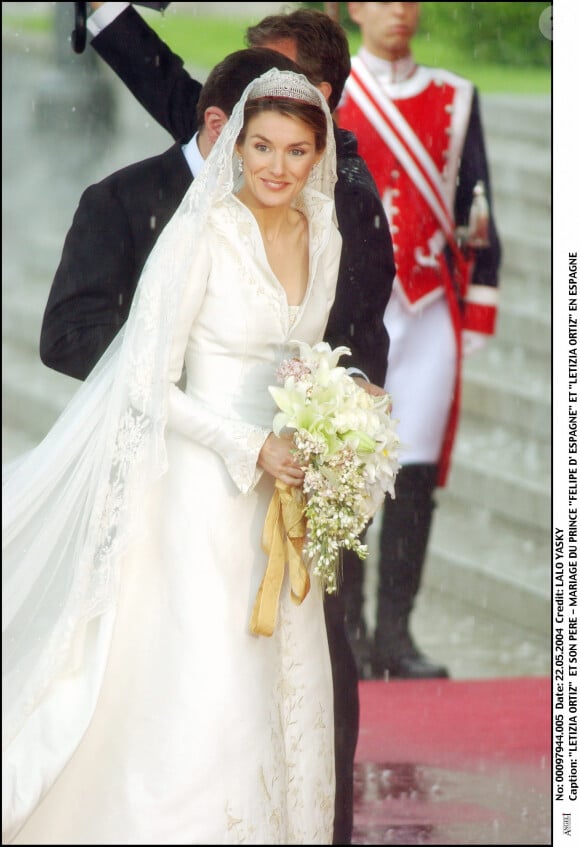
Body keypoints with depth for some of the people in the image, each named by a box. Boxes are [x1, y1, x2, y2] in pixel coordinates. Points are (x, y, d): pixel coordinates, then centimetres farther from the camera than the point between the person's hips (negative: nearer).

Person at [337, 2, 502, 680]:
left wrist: (478, 311, 7)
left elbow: (477, 213, 12)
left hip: (432, 312, 2)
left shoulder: (456, 100, 12)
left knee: (416, 476, -2)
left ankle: (396, 634, 3)